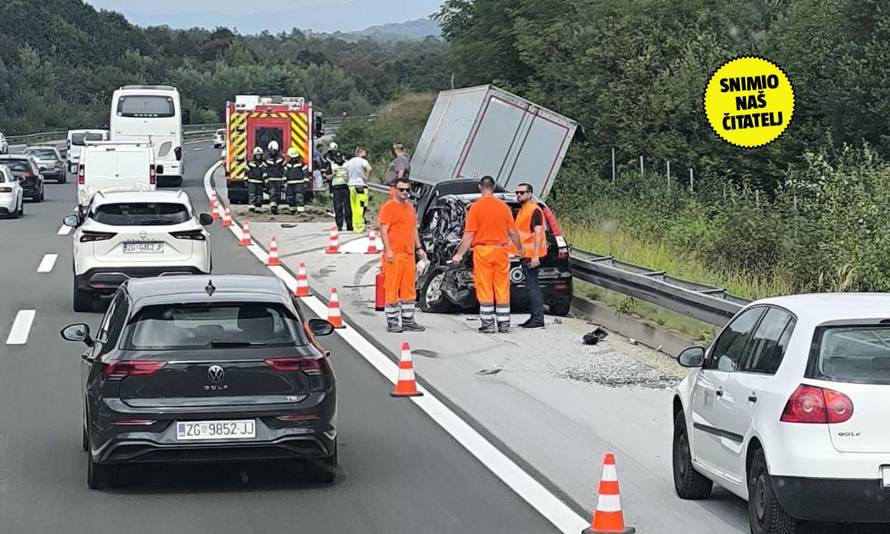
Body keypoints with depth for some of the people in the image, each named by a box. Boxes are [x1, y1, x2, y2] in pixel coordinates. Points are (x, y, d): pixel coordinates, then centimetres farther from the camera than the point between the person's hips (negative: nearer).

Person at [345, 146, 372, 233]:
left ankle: (355, 227, 12)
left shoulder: (349, 162, 15)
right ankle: (360, 227, -9)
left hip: (351, 186, 7)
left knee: (354, 208, 10)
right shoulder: (362, 161, -6)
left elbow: (347, 176, 18)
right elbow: (369, 168, -25)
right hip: (361, 186, -7)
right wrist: (366, 177, -12)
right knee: (361, 208, -6)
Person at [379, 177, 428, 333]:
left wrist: (418, 248, 18)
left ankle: (408, 321, 17)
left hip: (409, 254, 8)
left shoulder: (410, 207, 19)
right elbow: (383, 230, -11)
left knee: (409, 289, 11)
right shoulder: (388, 207, -5)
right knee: (392, 288, -5)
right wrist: (388, 250, -19)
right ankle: (392, 322, -2)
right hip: (394, 255, -8)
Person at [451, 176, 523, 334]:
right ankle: (504, 324, 7)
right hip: (501, 250, 3)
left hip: (482, 251, -3)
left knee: (485, 289, 1)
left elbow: (469, 234, -8)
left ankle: (487, 323, 0)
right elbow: (513, 232, 8)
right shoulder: (504, 207, 3)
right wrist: (520, 248, 24)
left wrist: (459, 254, -1)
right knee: (502, 289, 6)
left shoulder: (475, 207, -6)